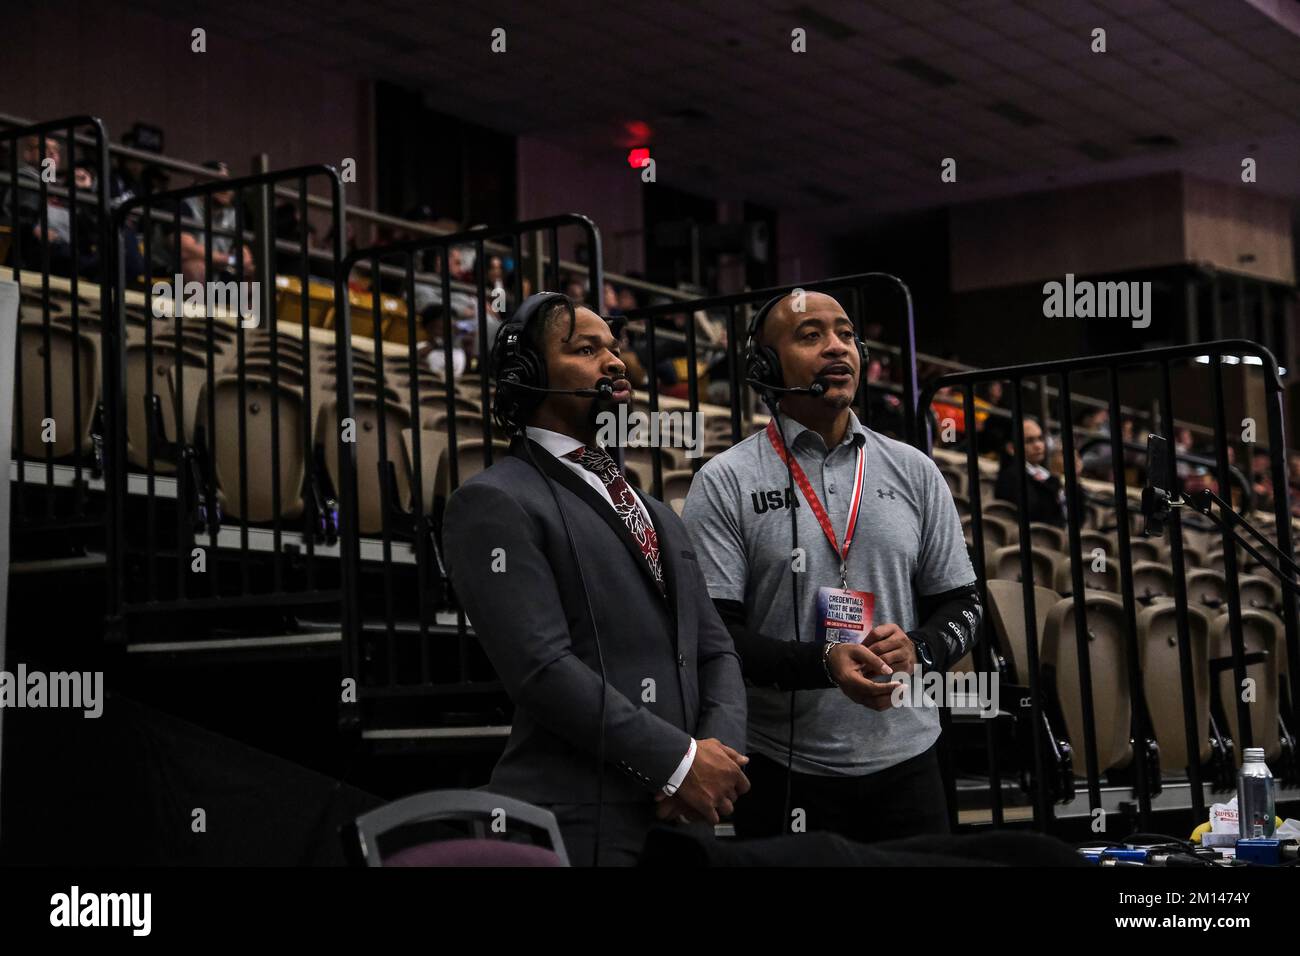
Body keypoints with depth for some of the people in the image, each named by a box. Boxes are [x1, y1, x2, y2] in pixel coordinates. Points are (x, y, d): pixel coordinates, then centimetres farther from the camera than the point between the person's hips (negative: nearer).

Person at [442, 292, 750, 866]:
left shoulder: (659, 517, 20)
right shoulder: (494, 503, -6)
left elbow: (713, 648, 14)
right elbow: (542, 666, -15)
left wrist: (720, 750, -6)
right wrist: (679, 761, -15)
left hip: (683, 817, 7)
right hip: (578, 825, -7)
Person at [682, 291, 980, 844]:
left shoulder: (914, 472, 10)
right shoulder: (724, 482, -2)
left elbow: (961, 605, 12)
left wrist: (917, 649, -10)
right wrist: (824, 664, -22)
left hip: (906, 763, 3)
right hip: (784, 772, -3)